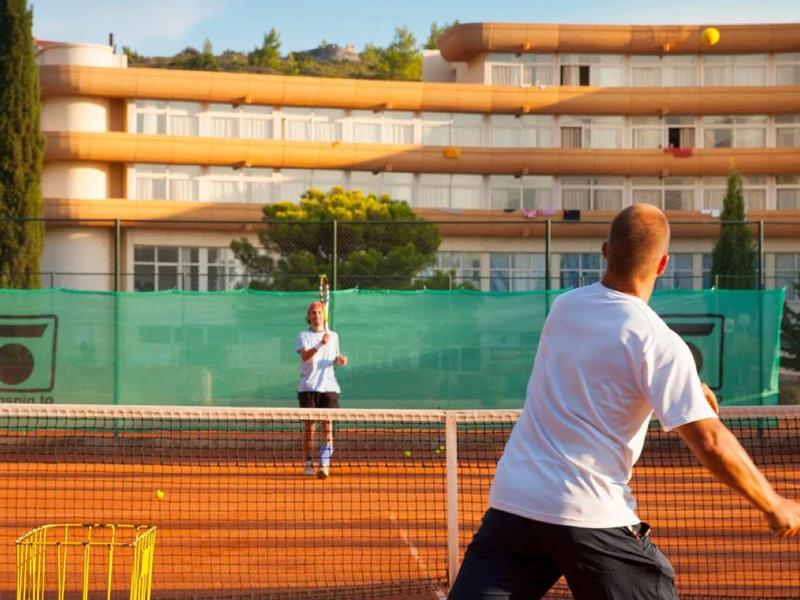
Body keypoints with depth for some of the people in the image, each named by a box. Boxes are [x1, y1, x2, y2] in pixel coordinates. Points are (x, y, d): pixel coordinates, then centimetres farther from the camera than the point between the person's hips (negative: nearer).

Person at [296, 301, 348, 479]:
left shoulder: (333, 336, 13)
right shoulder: (303, 336, 2)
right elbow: (305, 356, -16)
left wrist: (339, 359, 0)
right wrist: (320, 344, -31)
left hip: (328, 386, 2)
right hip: (308, 387, -2)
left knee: (327, 424, -9)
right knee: (309, 426, 1)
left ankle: (324, 464, -16)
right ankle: (308, 463, 12)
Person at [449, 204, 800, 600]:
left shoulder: (563, 307, 8)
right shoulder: (660, 343, -10)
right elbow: (711, 444, -13)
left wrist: (684, 388, 27)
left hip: (511, 501, 5)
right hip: (591, 517, -5)